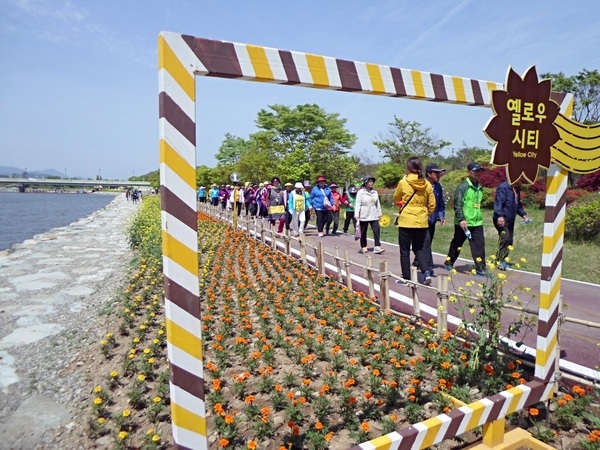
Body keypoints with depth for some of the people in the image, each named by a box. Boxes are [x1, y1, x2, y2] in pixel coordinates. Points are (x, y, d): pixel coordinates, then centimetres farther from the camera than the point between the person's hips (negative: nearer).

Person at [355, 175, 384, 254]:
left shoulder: (375, 192, 8)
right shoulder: (361, 192, -6)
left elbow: (378, 204, 13)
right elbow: (358, 204, -9)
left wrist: (379, 213, 13)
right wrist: (357, 215, -14)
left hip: (374, 216, 4)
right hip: (364, 216, -3)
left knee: (377, 230, -7)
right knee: (363, 232, 7)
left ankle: (377, 247, -8)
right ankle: (363, 247, 19)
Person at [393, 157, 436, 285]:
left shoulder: (403, 183, -10)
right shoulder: (426, 184, 0)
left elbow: (396, 199, 5)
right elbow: (432, 204, 5)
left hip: (406, 221, -3)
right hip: (422, 222, 4)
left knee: (405, 251, 8)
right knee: (420, 249, 17)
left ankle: (406, 278, 12)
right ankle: (426, 272, -1)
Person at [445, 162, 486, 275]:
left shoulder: (479, 188, 14)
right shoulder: (463, 186, -9)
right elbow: (457, 204, -15)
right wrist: (461, 219, -21)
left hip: (477, 223, 6)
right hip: (463, 222, -6)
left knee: (479, 245, -2)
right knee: (456, 244, 8)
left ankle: (480, 268, 2)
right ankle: (449, 263, 27)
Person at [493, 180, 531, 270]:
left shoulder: (517, 189, 16)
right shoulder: (503, 187, -13)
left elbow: (518, 204, 25)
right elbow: (498, 202, -22)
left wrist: (523, 214, 12)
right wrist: (500, 216, -31)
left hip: (510, 220, 9)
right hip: (501, 219, -9)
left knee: (509, 240, 8)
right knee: (505, 238, -17)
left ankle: (499, 259, 18)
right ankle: (501, 261, -11)